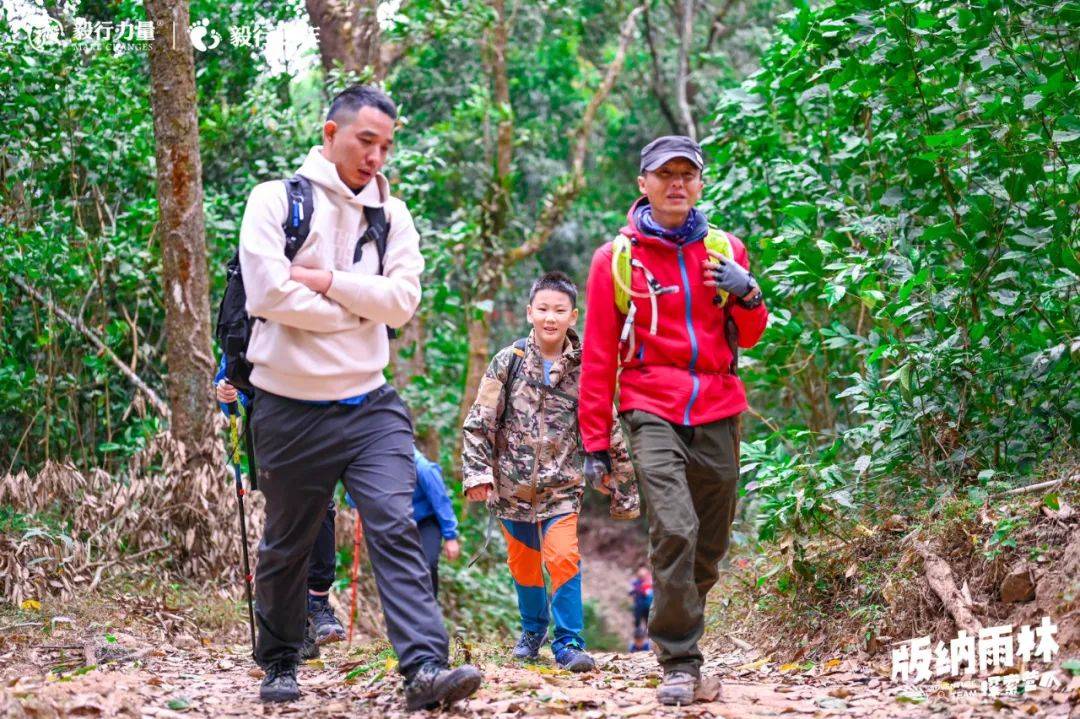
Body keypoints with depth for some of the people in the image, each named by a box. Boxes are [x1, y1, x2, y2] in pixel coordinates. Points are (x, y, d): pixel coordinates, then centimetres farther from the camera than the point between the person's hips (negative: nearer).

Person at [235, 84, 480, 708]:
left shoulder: (391, 213, 8)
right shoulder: (277, 201, -4)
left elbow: (403, 300, -4)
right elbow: (270, 294, -17)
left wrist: (328, 282, -14)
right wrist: (358, 305, -7)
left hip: (372, 406, 2)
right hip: (293, 410, -2)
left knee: (396, 529, -12)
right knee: (287, 545, 12)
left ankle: (426, 667, -19)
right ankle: (280, 663, 31)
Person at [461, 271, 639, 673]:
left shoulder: (583, 369, -2)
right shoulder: (509, 362, -2)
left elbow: (608, 432, 3)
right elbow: (479, 423, -2)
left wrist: (622, 489, 5)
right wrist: (476, 472, -12)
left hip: (562, 487, -1)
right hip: (513, 486, 1)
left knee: (563, 559, -16)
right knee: (523, 565, 13)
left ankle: (568, 644, -7)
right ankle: (533, 630, 36)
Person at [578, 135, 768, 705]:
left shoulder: (725, 250, 10)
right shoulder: (616, 258, 2)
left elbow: (748, 337, 16)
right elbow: (598, 355, 3)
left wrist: (747, 295, -7)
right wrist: (595, 440, 1)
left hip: (717, 412, 4)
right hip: (652, 412, -3)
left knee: (710, 545, 7)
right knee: (674, 530, -20)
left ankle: (676, 632, 29)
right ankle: (678, 664, -13)